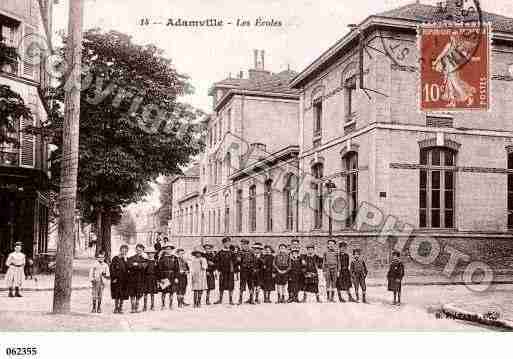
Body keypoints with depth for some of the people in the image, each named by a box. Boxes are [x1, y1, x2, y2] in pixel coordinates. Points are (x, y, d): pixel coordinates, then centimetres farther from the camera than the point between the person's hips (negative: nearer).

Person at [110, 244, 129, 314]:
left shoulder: (126, 259, 12)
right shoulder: (115, 259, -5)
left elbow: (128, 268, 5)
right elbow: (112, 269, -9)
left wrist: (125, 260, -3)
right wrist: (114, 278, -13)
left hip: (124, 280, 5)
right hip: (117, 279, -5)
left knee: (123, 295, 5)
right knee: (117, 295, -3)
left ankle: (120, 308, 13)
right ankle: (116, 308, 5)